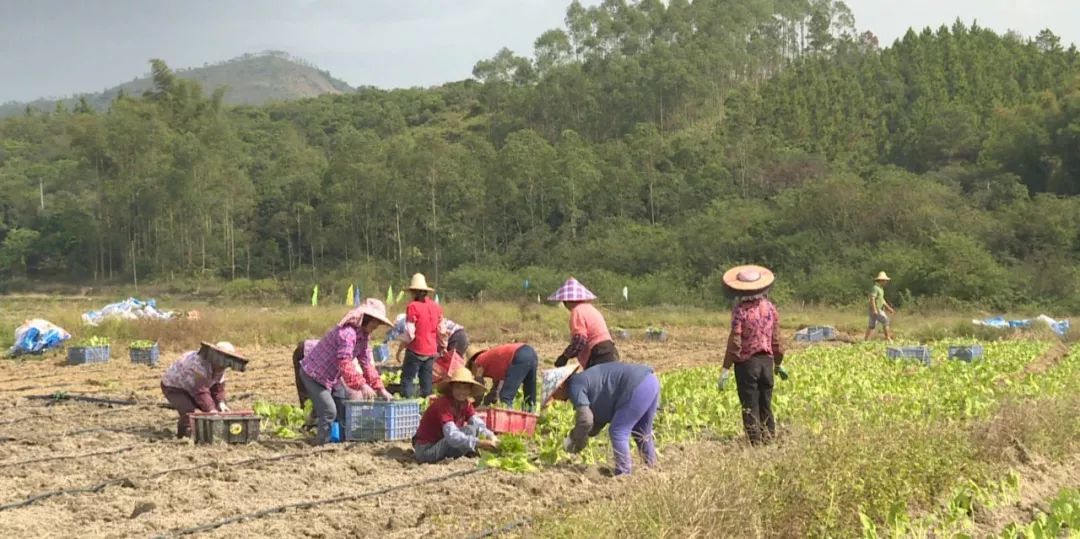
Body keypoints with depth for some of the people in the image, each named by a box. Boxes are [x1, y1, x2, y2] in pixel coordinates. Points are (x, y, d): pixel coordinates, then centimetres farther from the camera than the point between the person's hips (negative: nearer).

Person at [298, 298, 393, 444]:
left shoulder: (364, 336, 3)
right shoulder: (347, 333, -28)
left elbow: (367, 363, 5)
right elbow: (345, 364, -36)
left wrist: (380, 389, 0)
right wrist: (362, 385, -42)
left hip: (328, 378, 10)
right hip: (312, 375, -10)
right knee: (329, 411, -14)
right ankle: (323, 444, -5)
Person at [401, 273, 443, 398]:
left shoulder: (413, 306, -12)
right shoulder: (436, 306, 6)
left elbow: (410, 334, -16)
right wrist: (440, 346, 22)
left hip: (416, 350, -6)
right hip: (431, 350, 6)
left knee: (408, 378, 1)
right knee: (426, 380, 13)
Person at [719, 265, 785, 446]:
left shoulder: (741, 310, -13)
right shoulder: (770, 308, 2)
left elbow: (735, 342, -16)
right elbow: (776, 340, 8)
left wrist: (726, 368, -12)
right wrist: (778, 363, 21)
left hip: (746, 363, -5)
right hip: (767, 361, 5)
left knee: (750, 405, 1)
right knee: (766, 404, 15)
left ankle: (755, 442, 1)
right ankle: (769, 437, 19)